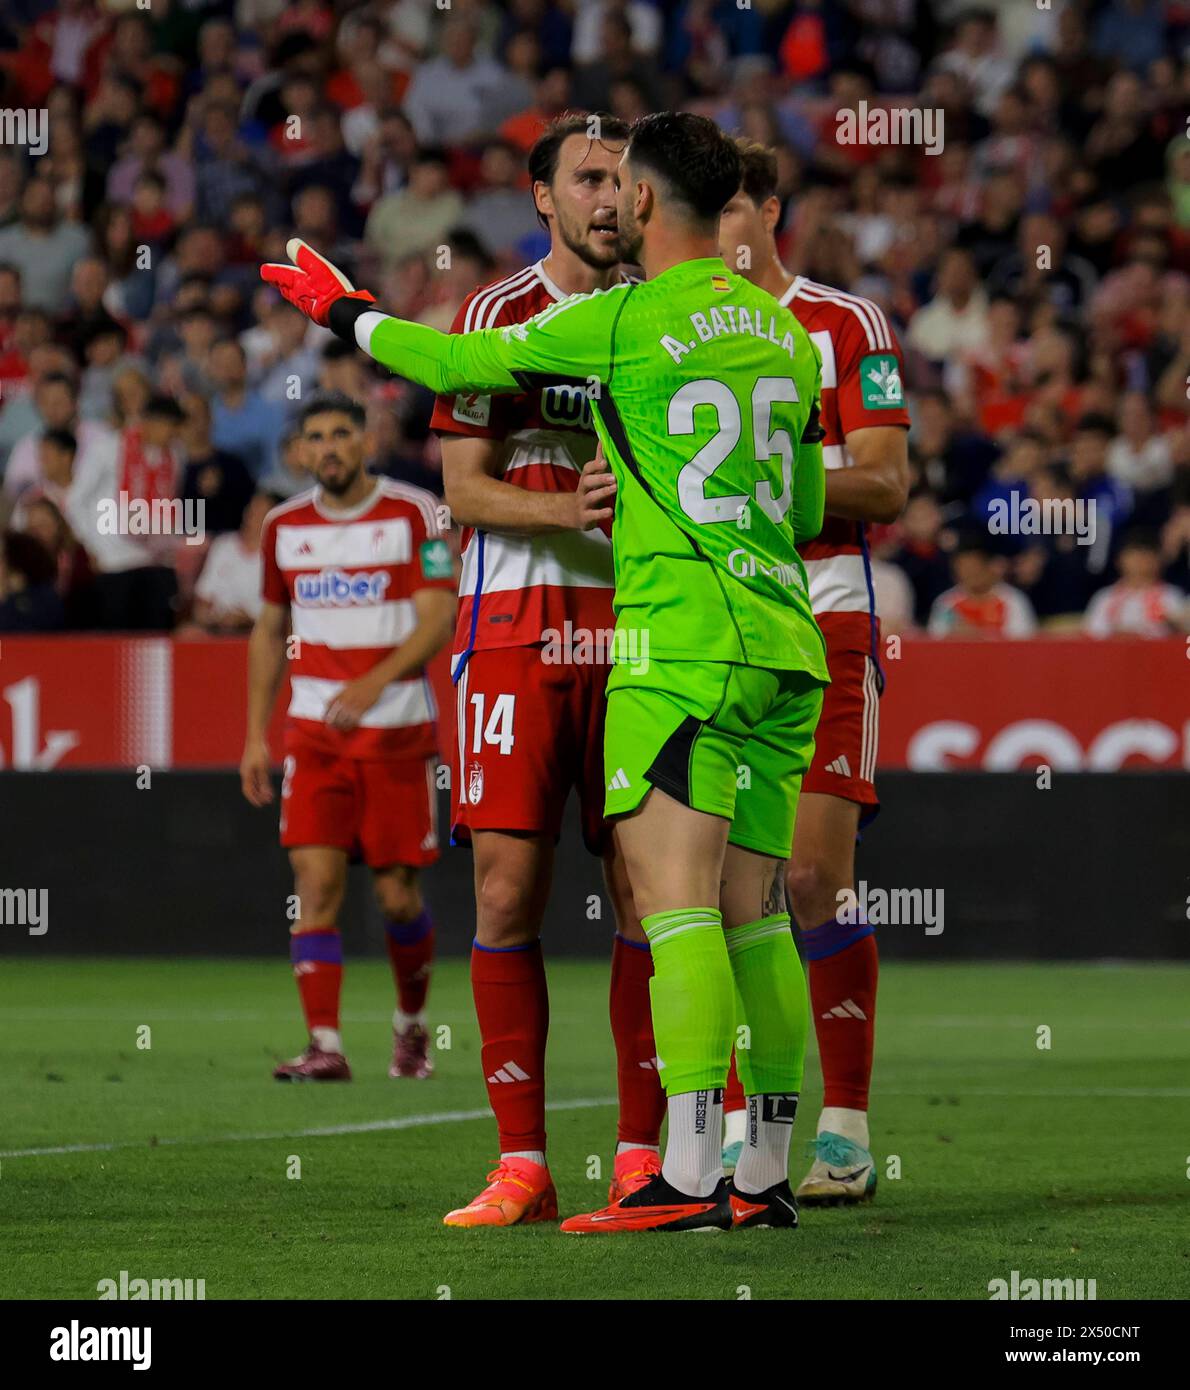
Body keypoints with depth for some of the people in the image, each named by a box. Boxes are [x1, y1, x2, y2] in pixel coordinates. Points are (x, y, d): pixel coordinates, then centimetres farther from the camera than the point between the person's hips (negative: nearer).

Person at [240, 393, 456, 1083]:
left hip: (397, 728, -2)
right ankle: (325, 1046, -14)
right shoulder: (285, 526, 9)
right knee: (316, 878, -12)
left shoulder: (414, 514, -4)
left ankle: (412, 1023, 26)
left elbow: (438, 618, -11)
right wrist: (256, 734, 12)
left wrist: (374, 682, -26)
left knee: (398, 894, 1)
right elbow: (270, 631, 18)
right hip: (314, 732, 3)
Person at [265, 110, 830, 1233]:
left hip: (682, 638, -7)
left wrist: (342, 310, 22)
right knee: (753, 912, 9)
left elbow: (455, 363, 5)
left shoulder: (620, 321, -6)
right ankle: (767, 1177, 9)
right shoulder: (782, 331, 15)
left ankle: (687, 1179, -20)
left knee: (672, 896, -12)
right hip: (783, 641, 7)